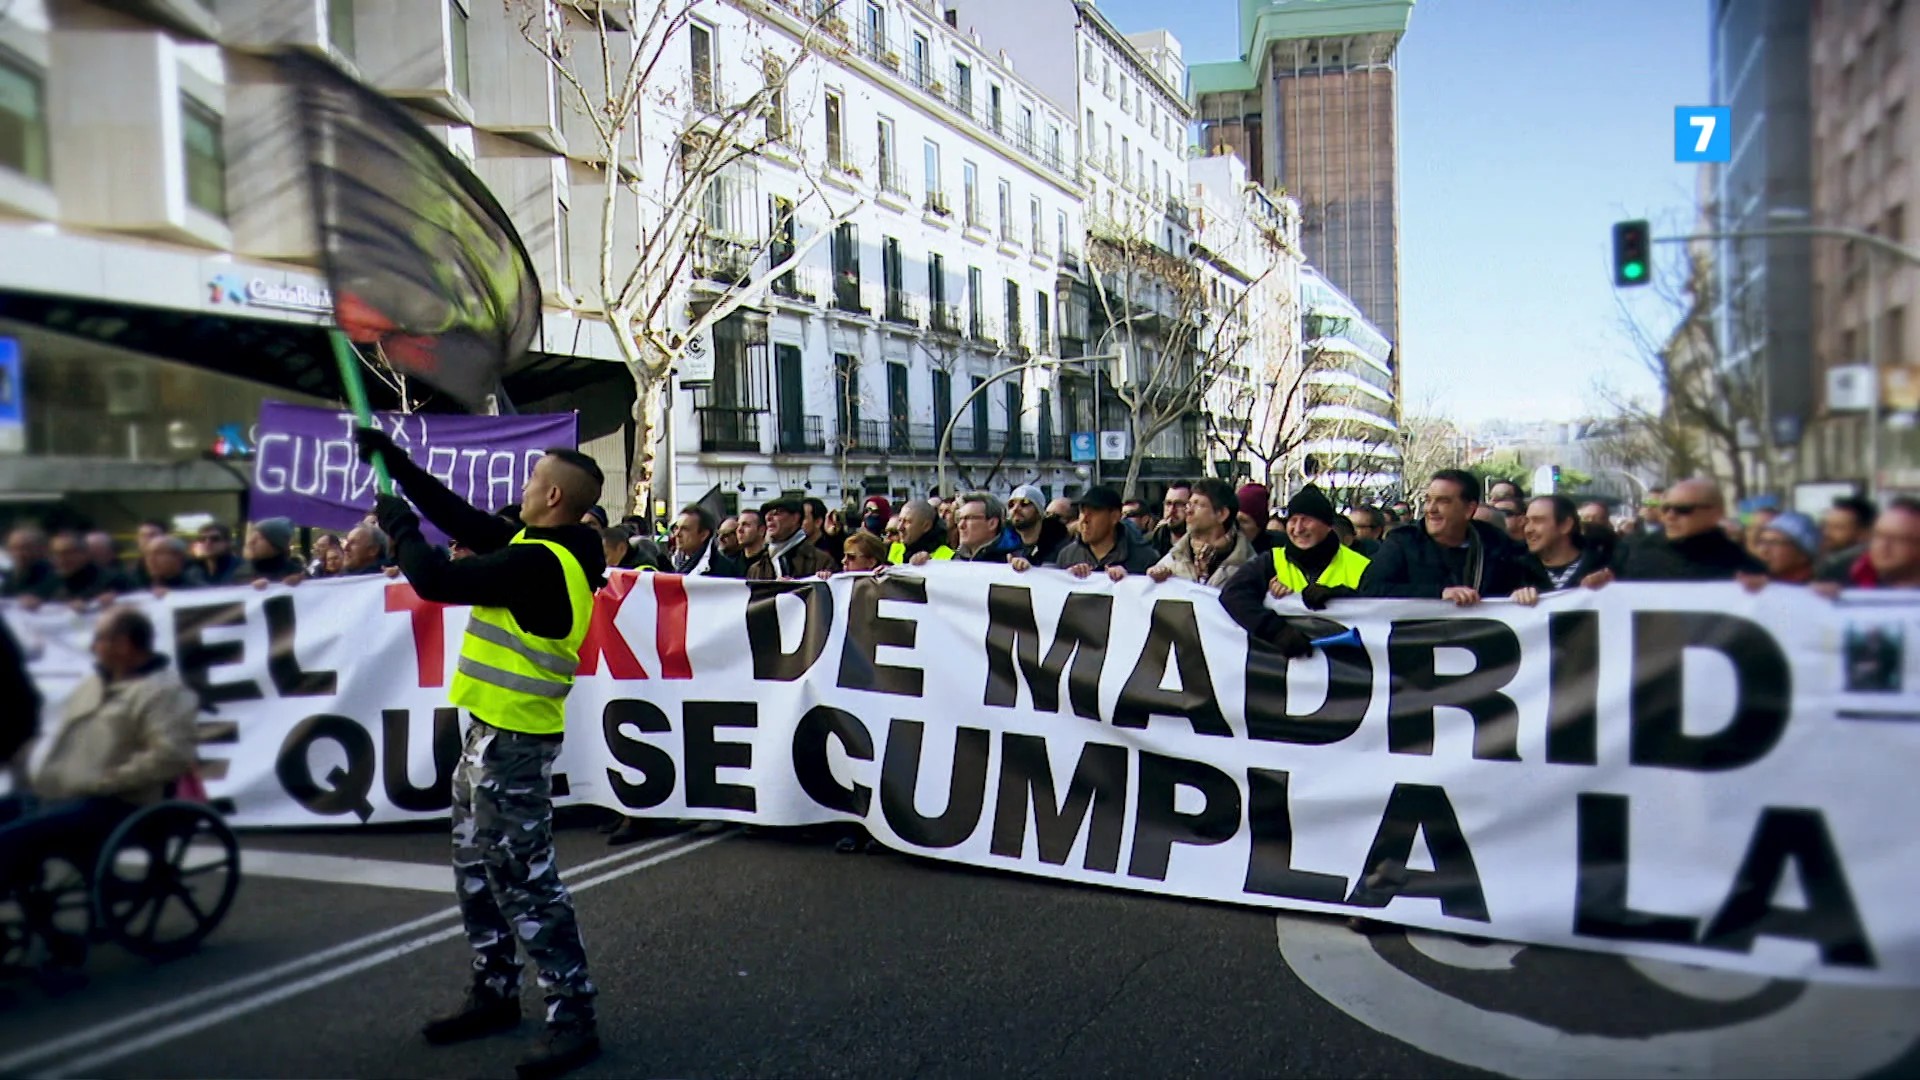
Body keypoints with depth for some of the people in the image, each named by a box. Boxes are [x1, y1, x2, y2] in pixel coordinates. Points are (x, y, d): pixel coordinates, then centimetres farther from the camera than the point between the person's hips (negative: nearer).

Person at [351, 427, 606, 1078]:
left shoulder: (538, 564, -23)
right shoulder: (539, 548, 7)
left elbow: (437, 581, -20)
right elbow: (459, 515, 14)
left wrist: (400, 529, -2)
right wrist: (391, 458, 18)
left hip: (514, 739, -11)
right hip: (491, 730, 11)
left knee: (526, 881, -6)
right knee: (477, 870, 20)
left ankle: (572, 1020, 2)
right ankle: (494, 993, 33)